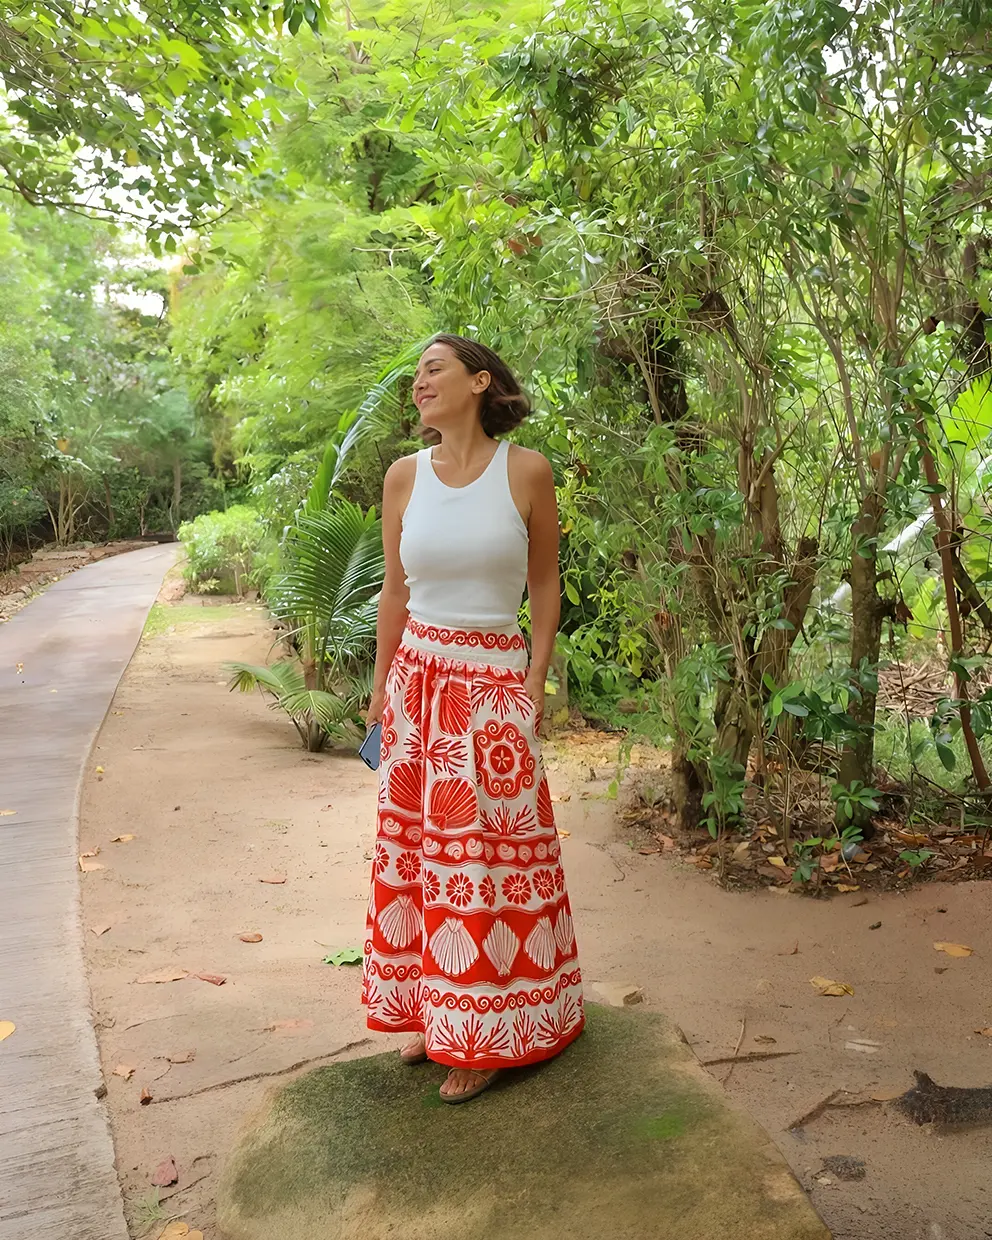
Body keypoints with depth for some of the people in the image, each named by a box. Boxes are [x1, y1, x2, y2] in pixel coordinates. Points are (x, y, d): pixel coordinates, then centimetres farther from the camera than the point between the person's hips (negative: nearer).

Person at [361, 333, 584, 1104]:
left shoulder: (526, 471, -6)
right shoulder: (405, 476, 3)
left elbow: (545, 583, 2)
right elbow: (395, 591, 10)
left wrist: (535, 685, -3)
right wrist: (381, 692, 11)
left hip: (493, 684, -3)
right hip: (418, 679, 4)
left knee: (487, 850, 3)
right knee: (416, 844, 9)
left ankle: (487, 1030, 20)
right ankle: (435, 1010, 27)